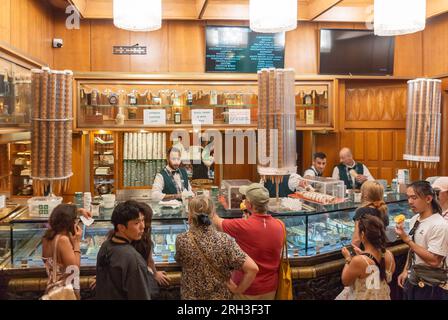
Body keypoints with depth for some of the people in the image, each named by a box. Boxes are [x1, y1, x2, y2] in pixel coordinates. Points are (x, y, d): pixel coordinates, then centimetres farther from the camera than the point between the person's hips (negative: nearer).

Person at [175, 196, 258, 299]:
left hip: (190, 296, 0)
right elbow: (252, 268, -23)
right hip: (220, 296, 0)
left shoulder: (181, 240, -18)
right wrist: (238, 289, -9)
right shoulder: (225, 240, -21)